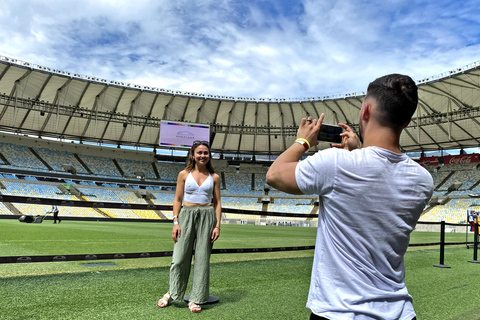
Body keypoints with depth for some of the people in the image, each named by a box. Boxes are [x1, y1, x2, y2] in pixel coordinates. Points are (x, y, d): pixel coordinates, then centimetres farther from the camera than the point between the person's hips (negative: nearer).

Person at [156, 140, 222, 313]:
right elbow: (177, 200, 4)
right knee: (180, 257, 0)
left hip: (207, 216, 1)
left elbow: (217, 203, 6)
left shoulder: (214, 177, 6)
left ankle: (195, 299, 18)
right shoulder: (184, 174, 4)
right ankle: (171, 293, 25)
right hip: (187, 215, -1)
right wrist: (175, 222, -4)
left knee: (202, 258, 4)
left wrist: (217, 225, -2)